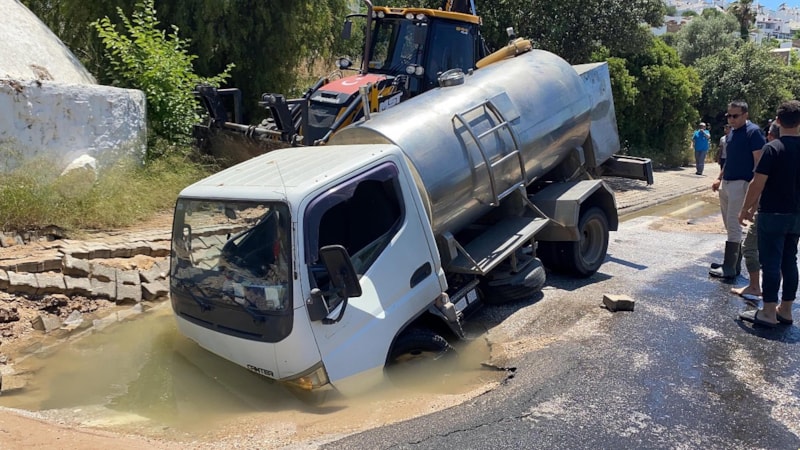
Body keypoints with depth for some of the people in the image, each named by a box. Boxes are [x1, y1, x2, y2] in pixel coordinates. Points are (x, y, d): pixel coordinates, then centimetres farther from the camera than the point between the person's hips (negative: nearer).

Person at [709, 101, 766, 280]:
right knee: (730, 226, 12)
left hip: (741, 184, -9)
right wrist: (719, 178, 18)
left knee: (733, 226, -9)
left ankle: (729, 268, -7)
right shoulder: (731, 133, 15)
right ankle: (734, 264, 19)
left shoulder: (753, 132, -11)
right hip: (726, 184, 9)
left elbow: (759, 161, -15)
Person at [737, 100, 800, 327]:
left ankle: (768, 312, 2)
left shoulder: (772, 148, -14)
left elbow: (758, 184, -16)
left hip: (773, 215, -6)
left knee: (771, 263, -2)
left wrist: (745, 209, -5)